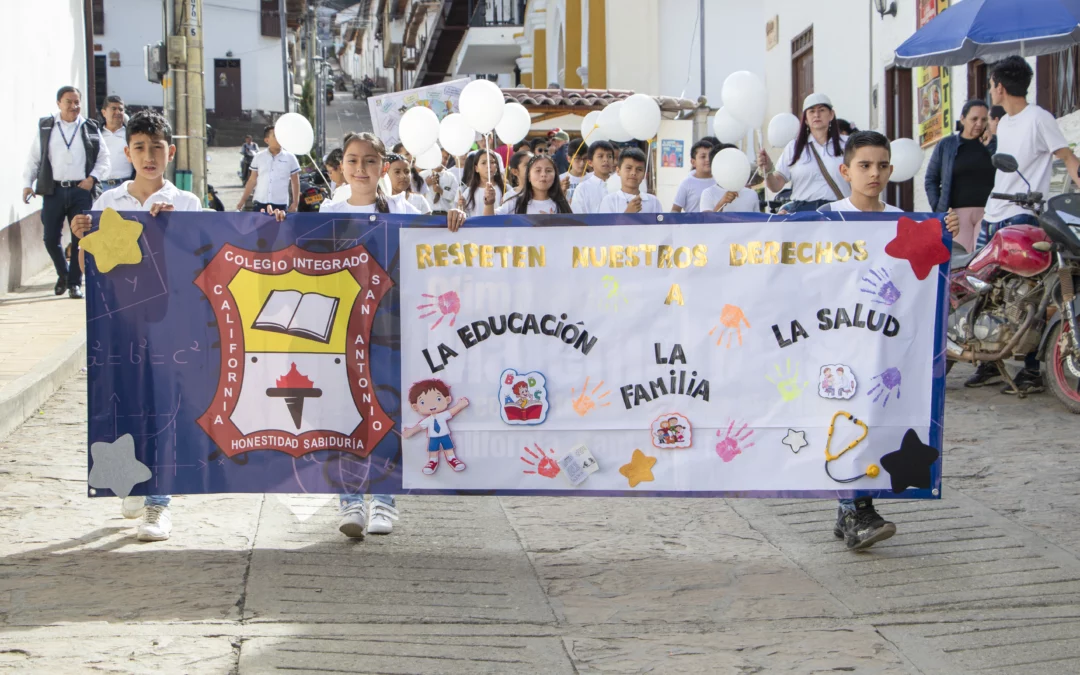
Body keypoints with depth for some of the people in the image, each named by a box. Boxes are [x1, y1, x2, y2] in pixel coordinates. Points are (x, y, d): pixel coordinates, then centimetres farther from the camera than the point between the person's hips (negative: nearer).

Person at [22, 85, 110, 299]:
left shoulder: (90, 128, 9)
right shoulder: (45, 127, 9)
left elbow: (103, 159, 10)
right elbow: (34, 159, 10)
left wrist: (92, 178, -5)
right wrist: (27, 183, 1)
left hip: (81, 191, 0)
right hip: (53, 190, 0)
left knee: (80, 239, -2)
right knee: (50, 238, 0)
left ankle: (75, 283, 8)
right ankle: (63, 274, 25)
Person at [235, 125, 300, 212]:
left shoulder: (290, 157, 3)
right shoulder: (258, 157, 6)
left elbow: (295, 182, 7)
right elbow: (252, 180, 12)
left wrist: (295, 203, 1)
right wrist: (243, 200, 8)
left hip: (281, 205, -1)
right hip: (260, 203, 1)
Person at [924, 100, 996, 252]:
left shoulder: (993, 144, 12)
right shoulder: (946, 145, 12)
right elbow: (931, 180, 15)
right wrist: (938, 208, 2)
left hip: (988, 212, 0)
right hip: (958, 213, 0)